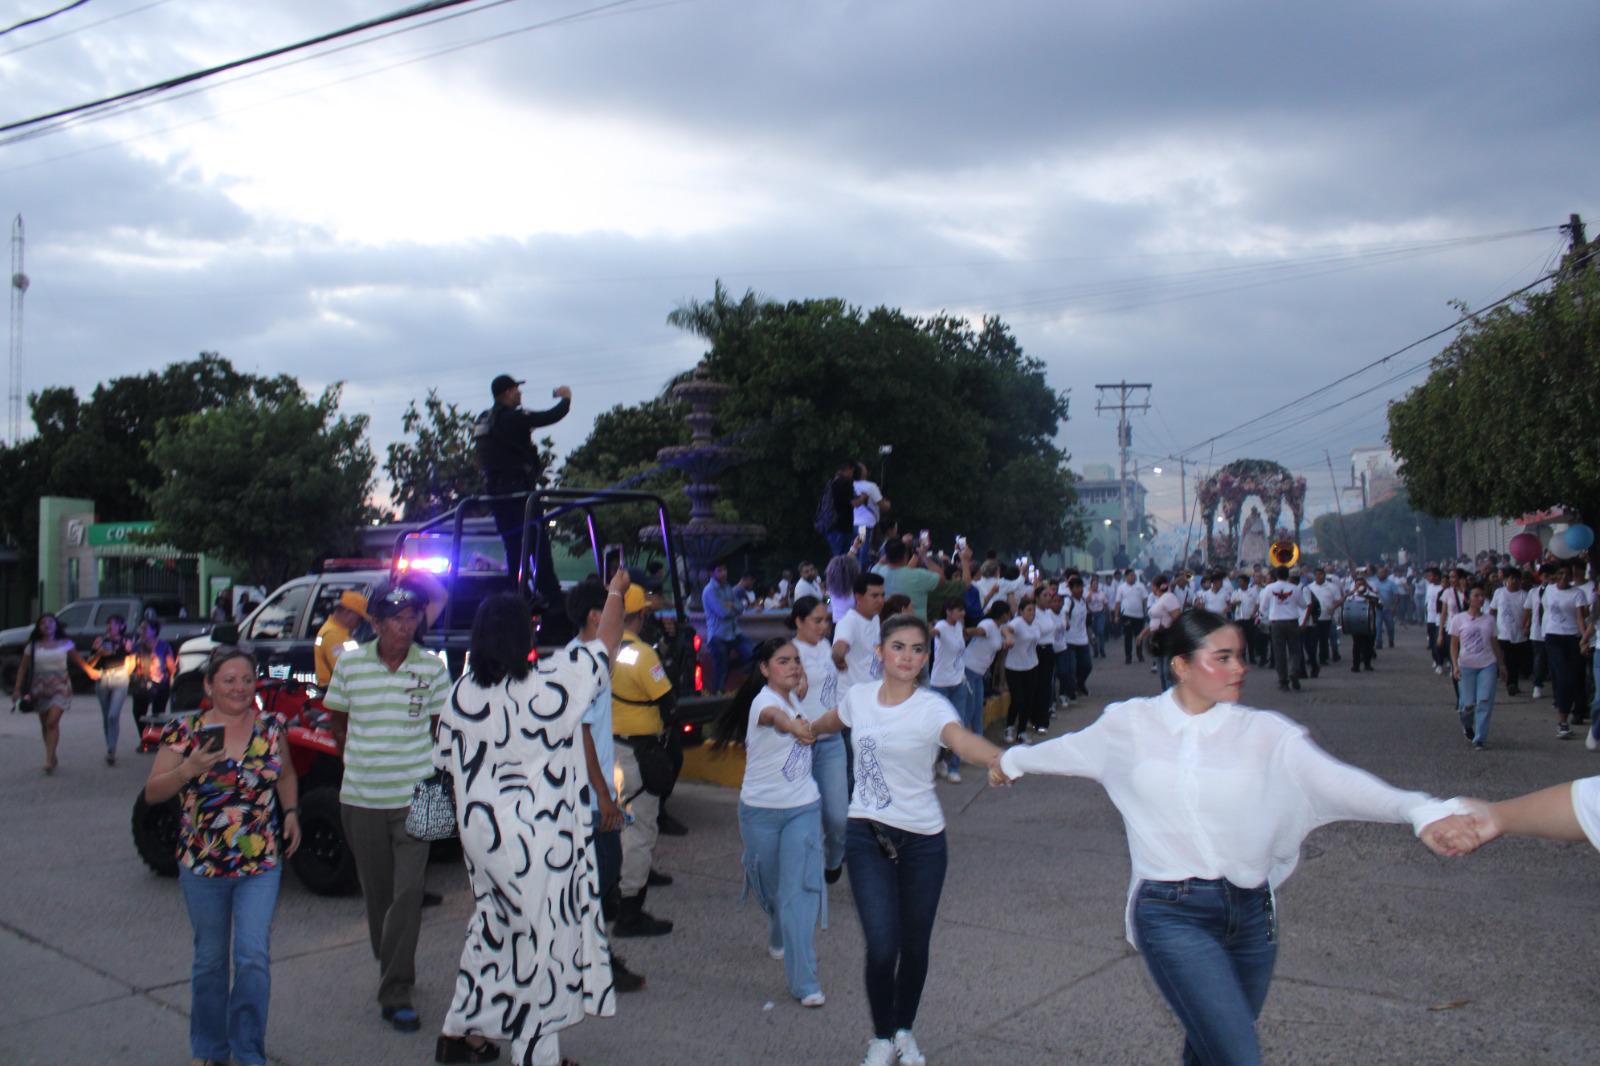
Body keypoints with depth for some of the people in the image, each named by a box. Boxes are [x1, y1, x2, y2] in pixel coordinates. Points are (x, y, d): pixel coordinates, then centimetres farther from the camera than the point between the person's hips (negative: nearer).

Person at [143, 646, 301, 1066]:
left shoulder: (272, 727, 0)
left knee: (254, 957, -7)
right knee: (210, 960, 14)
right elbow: (152, 793, -6)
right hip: (202, 865, 0)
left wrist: (291, 811, 2)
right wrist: (188, 769, -22)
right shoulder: (185, 733, -6)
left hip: (262, 863, 0)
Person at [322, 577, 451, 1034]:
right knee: (377, 893, 13)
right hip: (360, 798, 2)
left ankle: (395, 994, 1)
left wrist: (437, 773, 3)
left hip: (414, 797, -1)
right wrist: (356, 761, 7)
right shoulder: (351, 663, -1)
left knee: (408, 892, -7)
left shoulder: (432, 666, -2)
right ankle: (392, 972, 33)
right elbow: (339, 722, 13)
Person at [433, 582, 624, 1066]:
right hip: (539, 840, -5)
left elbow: (444, 760, 6)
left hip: (480, 831, 6)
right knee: (541, 939, 8)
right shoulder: (553, 685, -20)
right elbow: (606, 644, -5)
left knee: (491, 926, 23)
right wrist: (616, 592, 12)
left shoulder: (462, 693, -6)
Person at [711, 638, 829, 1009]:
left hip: (804, 808, 4)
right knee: (769, 883, 15)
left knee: (801, 888, -7)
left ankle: (804, 981, -4)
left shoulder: (793, 697, 1)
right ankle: (779, 933, 48)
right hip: (761, 811, -4)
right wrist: (792, 724, -67)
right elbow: (773, 714, -47)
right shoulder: (763, 700, -19)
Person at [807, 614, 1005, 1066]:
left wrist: (1004, 760, -57)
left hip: (922, 840, -1)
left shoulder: (931, 707, -15)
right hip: (867, 834, 2)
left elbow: (963, 740, -37)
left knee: (915, 944, 10)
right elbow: (833, 722, 23)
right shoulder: (858, 696, -2)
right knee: (882, 946, -9)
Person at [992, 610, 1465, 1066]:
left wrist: (1421, 810, -32)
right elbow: (1069, 750, 15)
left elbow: (1336, 780, -16)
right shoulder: (1130, 724, -2)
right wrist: (1012, 761, 32)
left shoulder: (1264, 733, -4)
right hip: (1172, 913, -2)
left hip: (1250, 911, 2)